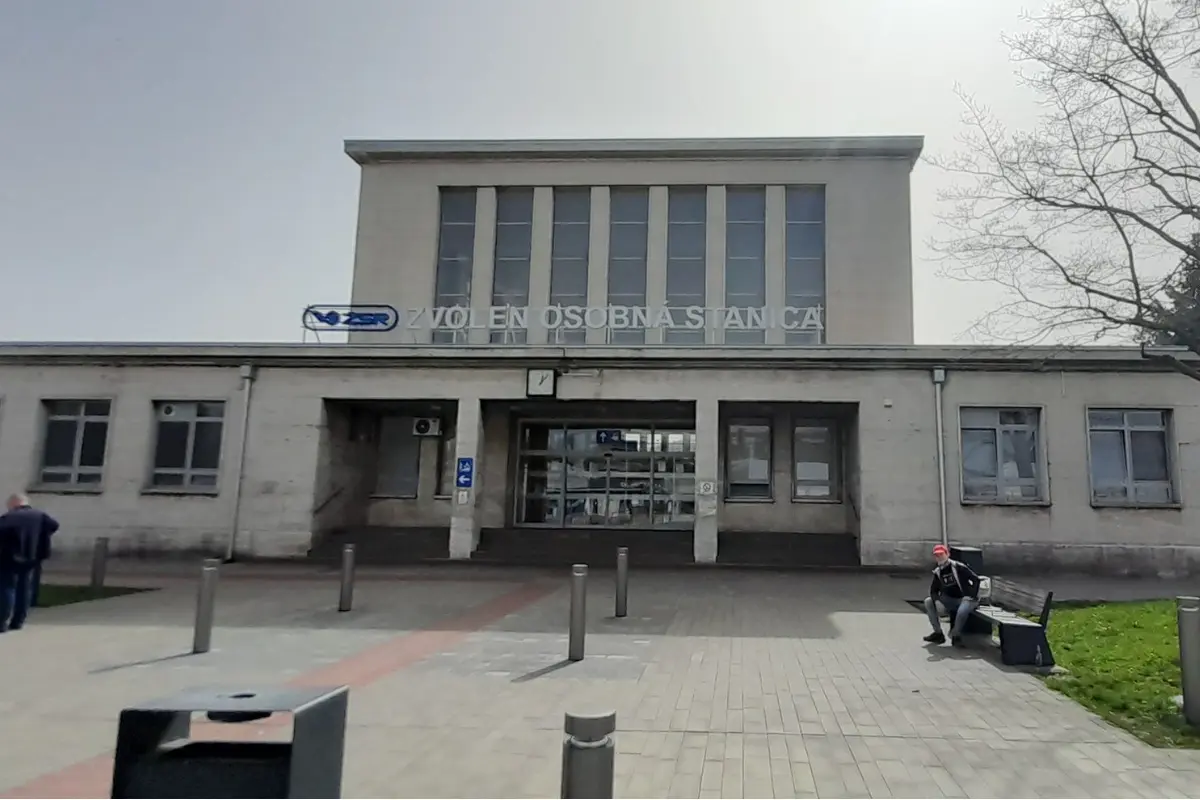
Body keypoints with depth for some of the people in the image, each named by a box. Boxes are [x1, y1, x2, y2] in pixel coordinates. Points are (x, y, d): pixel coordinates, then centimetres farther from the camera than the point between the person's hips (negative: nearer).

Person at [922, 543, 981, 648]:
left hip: (966, 600, -7)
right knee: (928, 602, -5)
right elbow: (933, 590, 4)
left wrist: (971, 596, -20)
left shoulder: (958, 567, -16)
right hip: (951, 600, 7)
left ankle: (956, 636, -10)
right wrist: (937, 601, -17)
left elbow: (976, 579, -16)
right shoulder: (938, 572, 2)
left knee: (962, 611, -39)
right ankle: (938, 633, 1)